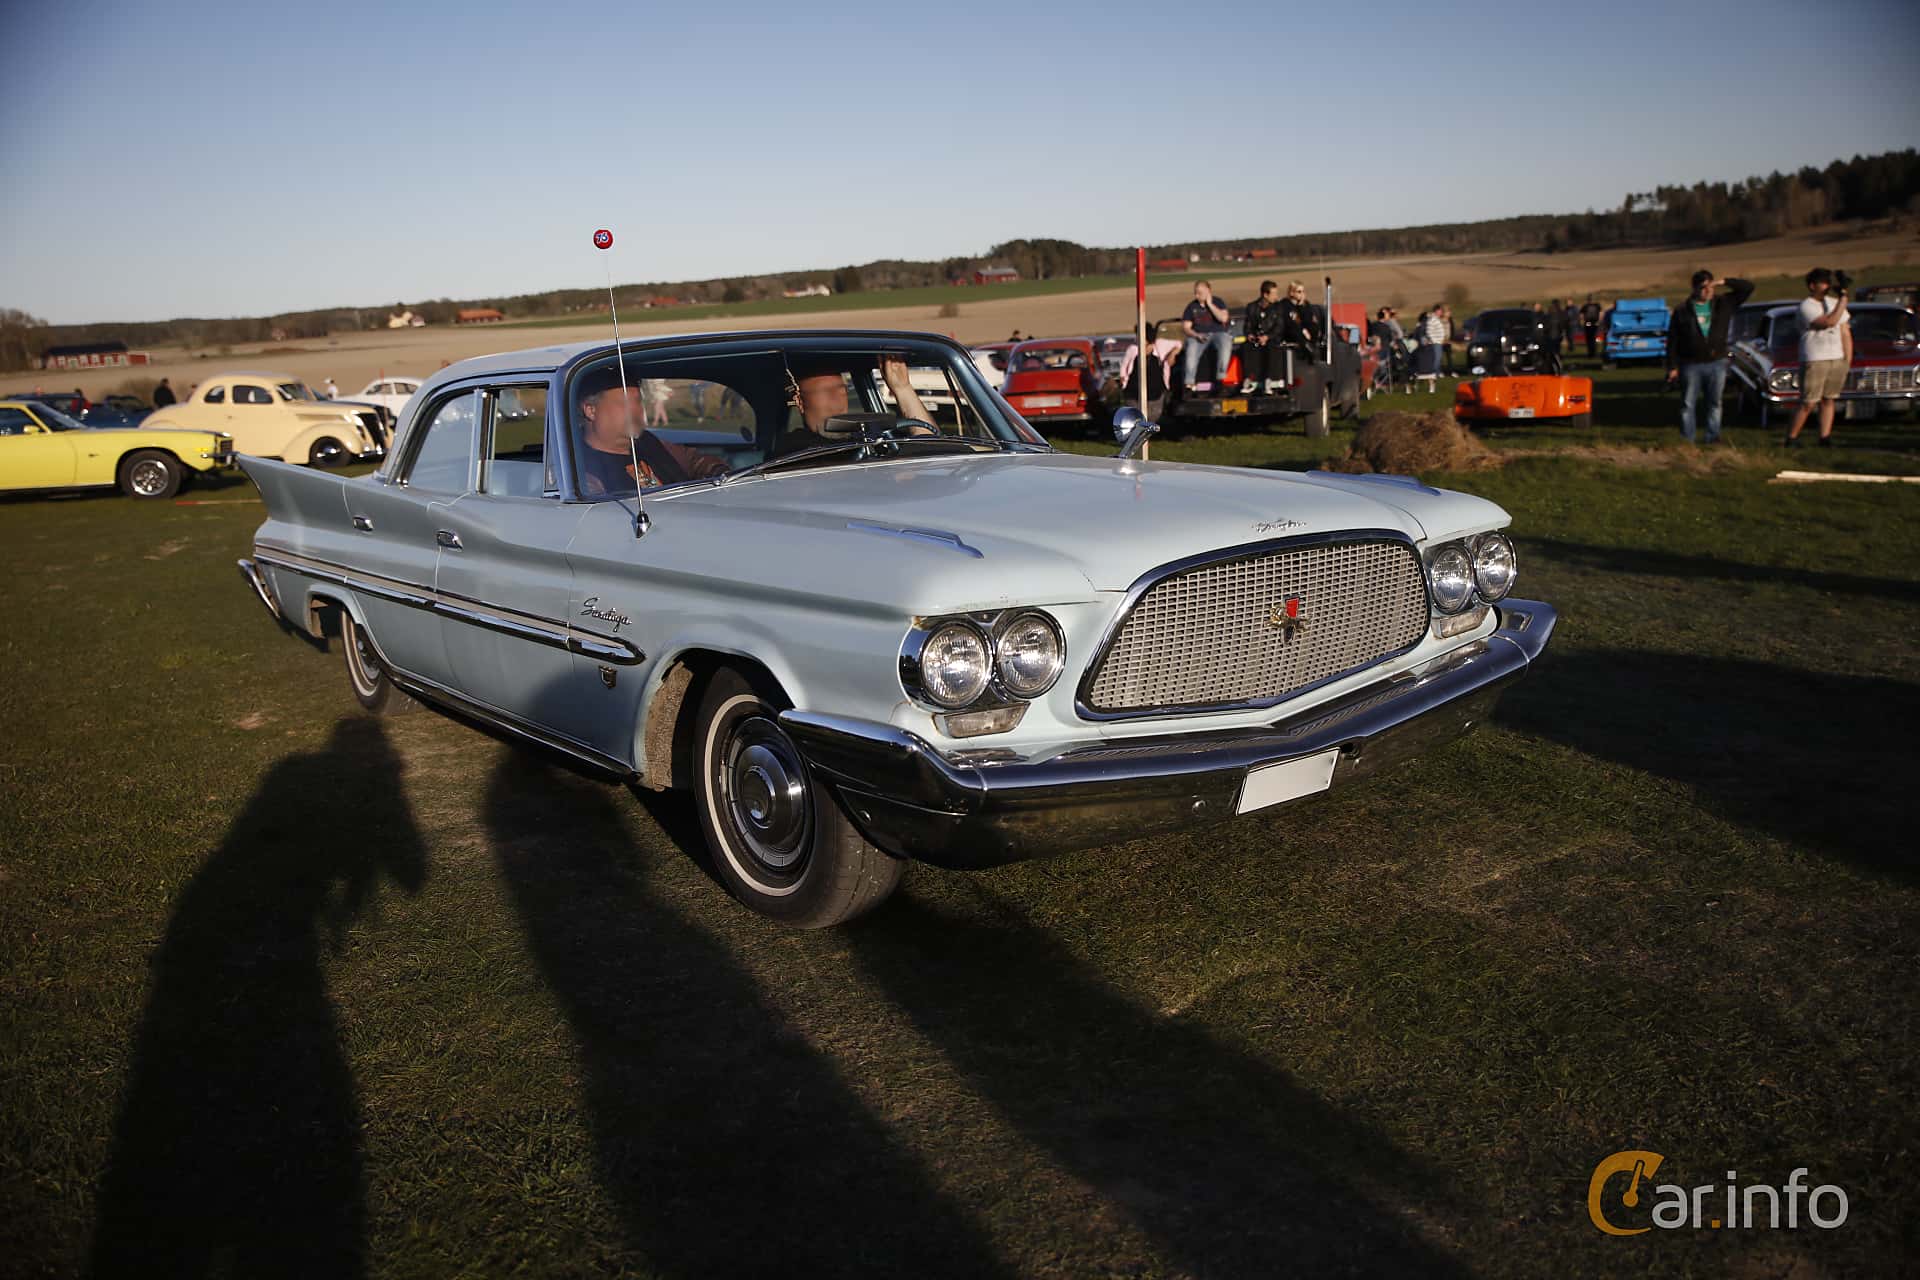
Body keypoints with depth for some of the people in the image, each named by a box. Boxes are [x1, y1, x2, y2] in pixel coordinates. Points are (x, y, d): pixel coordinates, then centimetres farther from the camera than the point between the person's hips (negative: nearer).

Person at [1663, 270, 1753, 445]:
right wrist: (1672, 367, -7)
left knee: (1715, 404, 7)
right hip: (1691, 365, -2)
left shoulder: (1724, 304, 6)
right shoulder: (1682, 311, -1)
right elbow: (1672, 342, -2)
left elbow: (1748, 288, 4)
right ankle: (1687, 441, 4)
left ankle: (1712, 438, 13)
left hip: (1717, 364, 2)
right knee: (1688, 404, 1)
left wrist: (1724, 283, -7)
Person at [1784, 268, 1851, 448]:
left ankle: (1825, 437, 9)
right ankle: (1791, 438, 2)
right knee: (1808, 403, -7)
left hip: (1837, 359, 6)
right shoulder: (1806, 307, -6)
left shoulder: (1835, 303, 13)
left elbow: (1846, 334, 15)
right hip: (1814, 361, -6)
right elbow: (1830, 322, -20)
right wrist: (1843, 300, -13)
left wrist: (1848, 362, 11)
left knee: (1829, 400, 6)